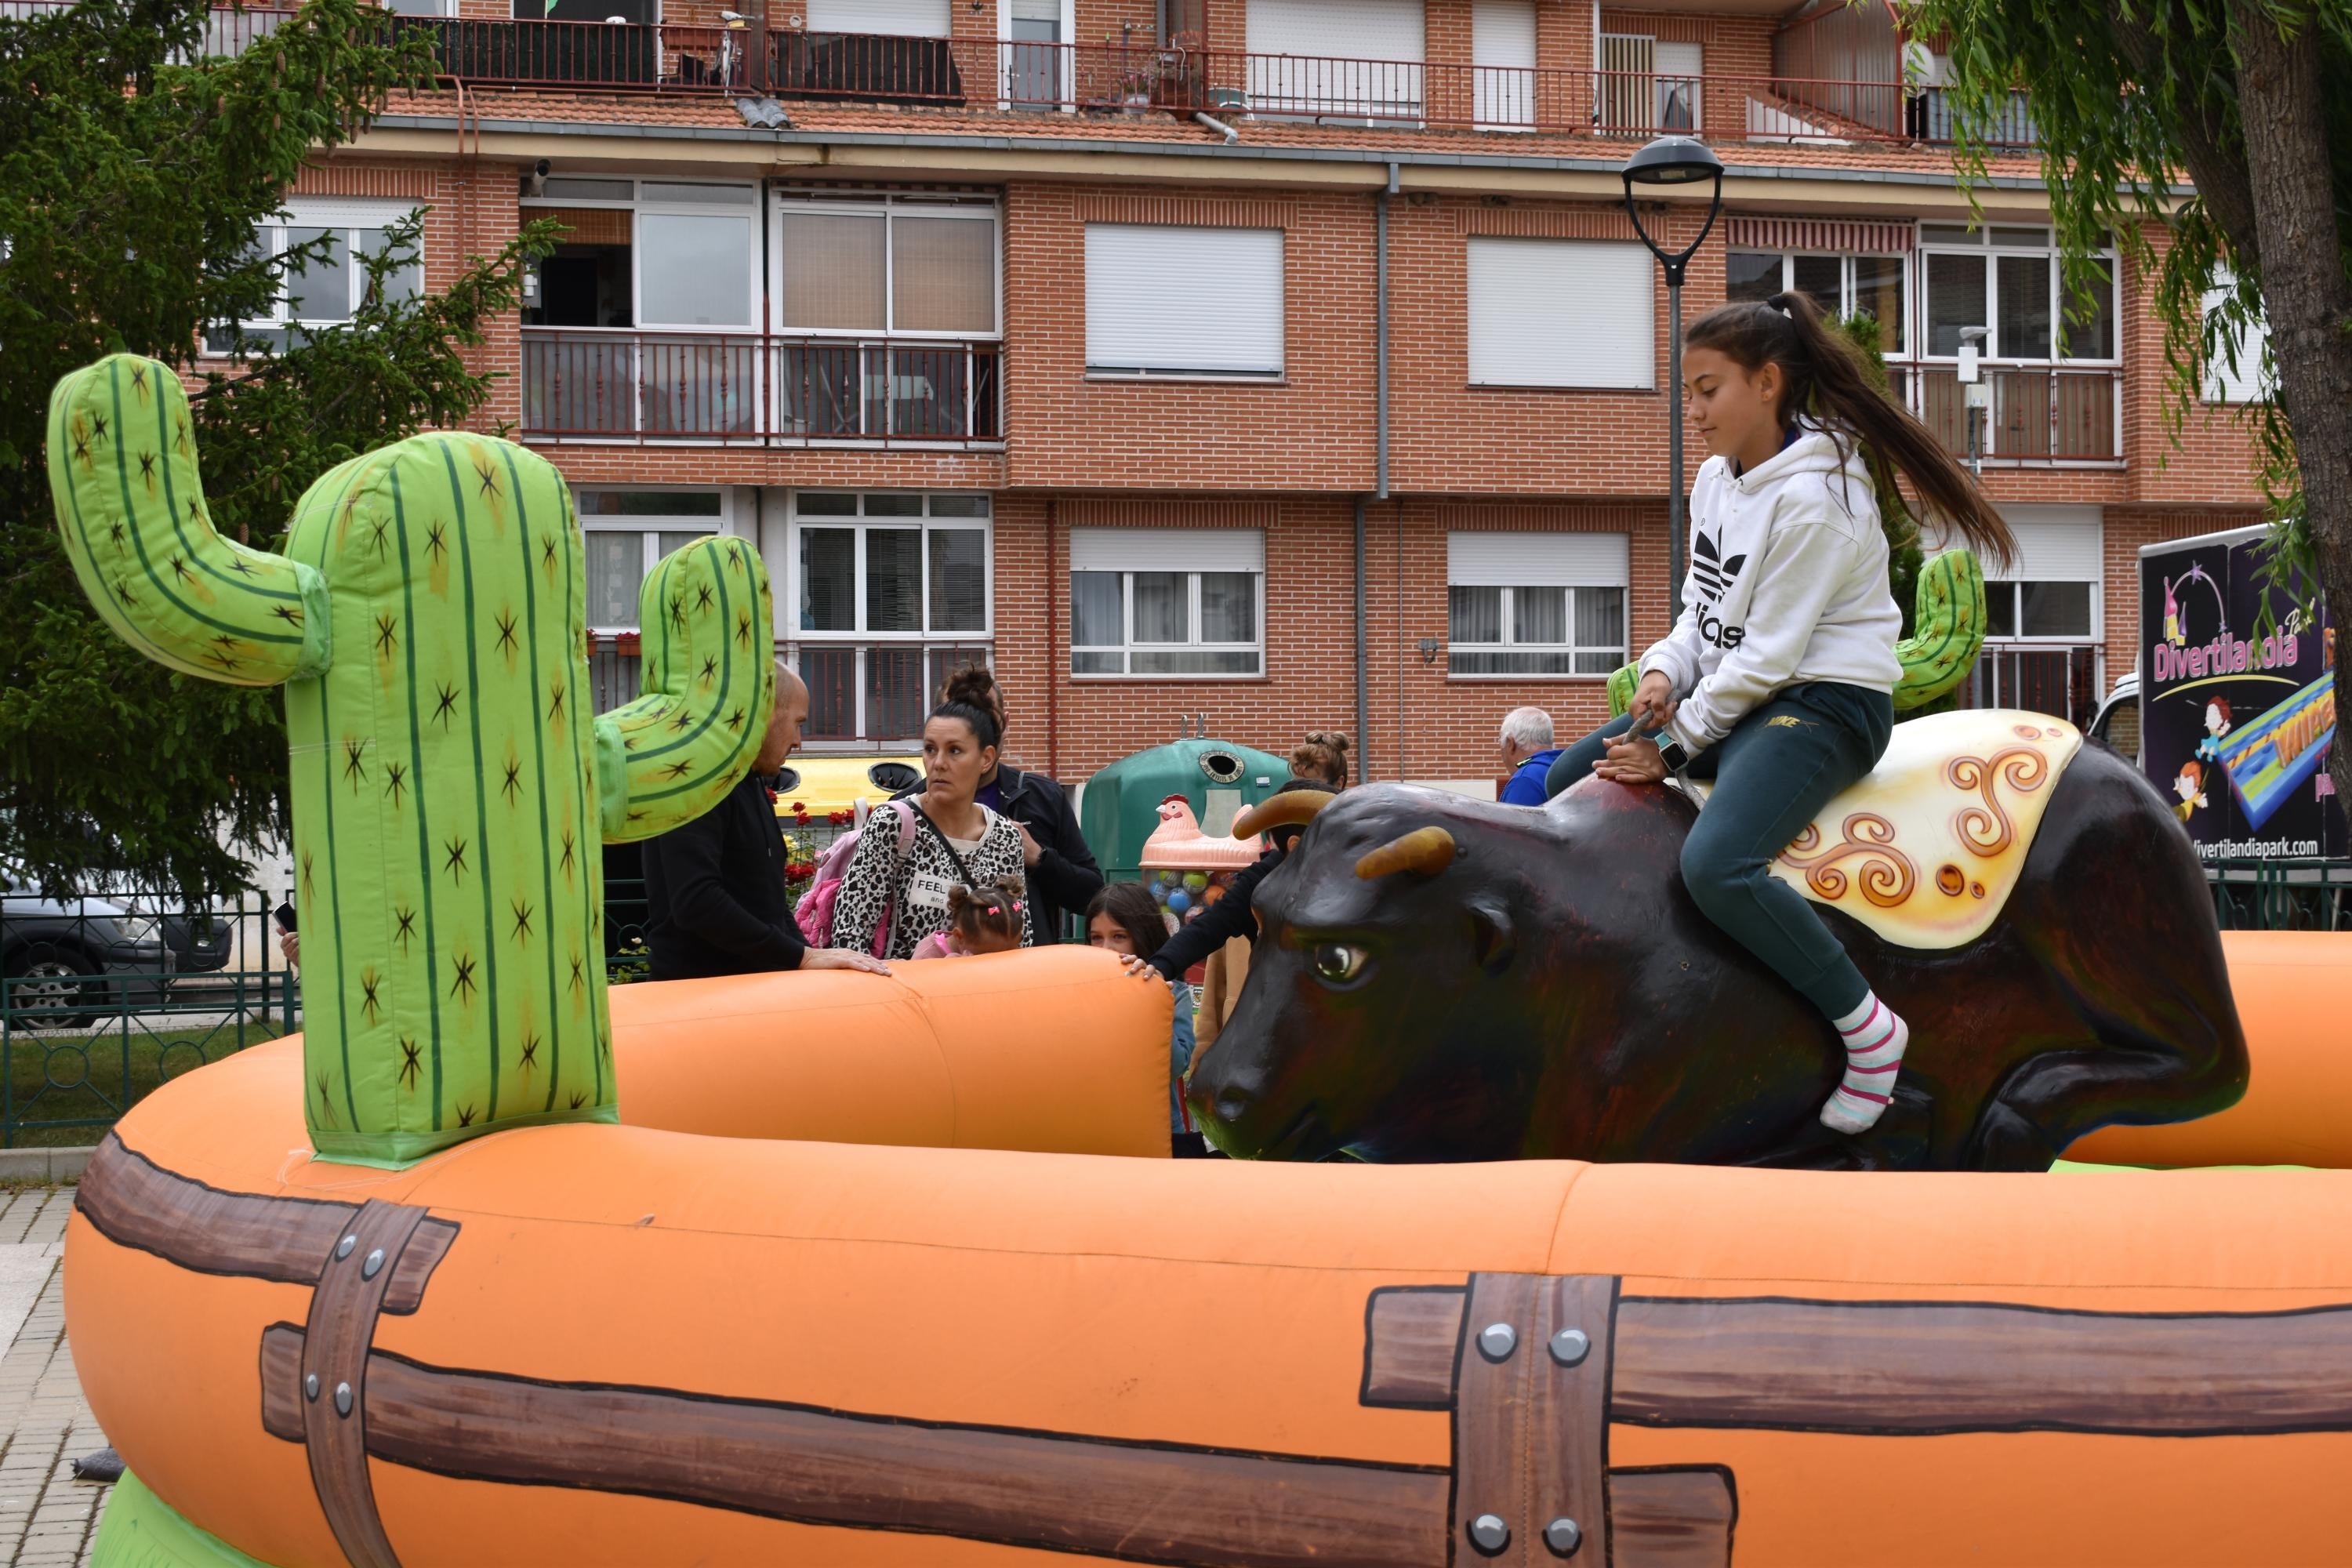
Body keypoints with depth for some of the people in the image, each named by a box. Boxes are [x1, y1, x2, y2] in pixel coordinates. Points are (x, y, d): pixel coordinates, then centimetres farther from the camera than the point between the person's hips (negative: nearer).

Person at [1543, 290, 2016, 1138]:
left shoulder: (1812, 499, -19)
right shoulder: (1717, 478, 9)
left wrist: (1674, 747, -15)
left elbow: (1767, 653, -19)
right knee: (1567, 780, 12)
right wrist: (1664, 672, -4)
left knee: (1716, 864, -33)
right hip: (1734, 692, 10)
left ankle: (1868, 1028, -19)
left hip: (1821, 703, -10)